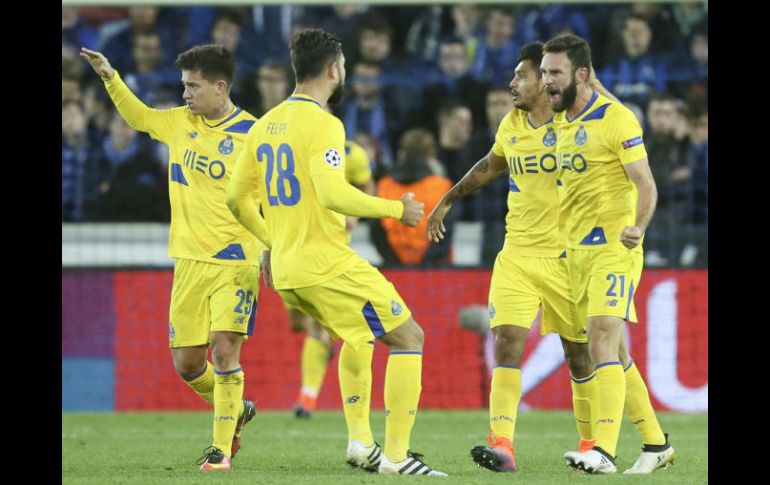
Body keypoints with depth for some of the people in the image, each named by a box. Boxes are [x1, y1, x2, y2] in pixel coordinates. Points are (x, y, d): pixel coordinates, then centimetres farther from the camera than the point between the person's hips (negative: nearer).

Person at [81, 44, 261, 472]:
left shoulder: (250, 134, -10)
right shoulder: (180, 122, 7)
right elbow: (139, 116, 25)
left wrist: (271, 250, -18)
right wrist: (110, 77, 13)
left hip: (236, 260, -6)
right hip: (190, 260, 6)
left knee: (225, 351, -14)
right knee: (186, 362, 5)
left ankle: (222, 448, -3)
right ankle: (236, 410, 32)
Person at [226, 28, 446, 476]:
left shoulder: (266, 125, 11)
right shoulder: (322, 124, -15)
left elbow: (237, 197, 16)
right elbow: (332, 194, -27)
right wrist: (396, 209, -15)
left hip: (287, 271, 9)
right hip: (328, 266, -9)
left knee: (360, 337, 31)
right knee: (408, 337, 1)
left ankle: (360, 441, 23)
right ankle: (396, 455, -3)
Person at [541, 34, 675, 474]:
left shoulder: (616, 118, -12)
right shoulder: (561, 122, 11)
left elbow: (646, 184, -14)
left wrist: (638, 226, -30)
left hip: (614, 248, -8)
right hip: (577, 251, 8)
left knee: (602, 343, -18)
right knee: (614, 352, 11)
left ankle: (605, 451, -24)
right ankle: (656, 443, 21)